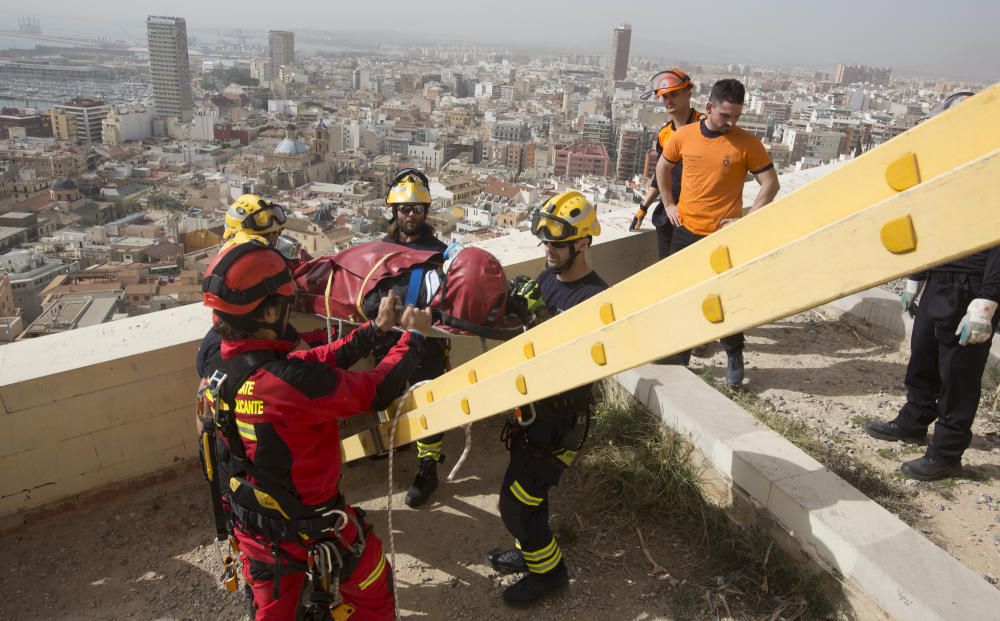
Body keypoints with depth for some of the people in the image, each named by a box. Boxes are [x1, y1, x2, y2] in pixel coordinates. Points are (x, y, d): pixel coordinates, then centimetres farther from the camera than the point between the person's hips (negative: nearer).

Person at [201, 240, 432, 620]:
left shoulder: (221, 368, -9)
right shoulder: (288, 380, -35)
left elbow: (318, 362, -3)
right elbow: (377, 391, -24)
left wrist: (376, 329, 3)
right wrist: (413, 336, -9)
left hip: (252, 522, 7)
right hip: (309, 524, -7)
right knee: (371, 589, 21)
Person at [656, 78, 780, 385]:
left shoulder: (747, 143, -9)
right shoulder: (683, 135, -1)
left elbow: (770, 183, -4)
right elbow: (663, 167, 16)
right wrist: (669, 204, 9)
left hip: (723, 236, -3)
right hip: (685, 231, 3)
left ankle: (734, 356, 26)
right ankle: (679, 355, 30)